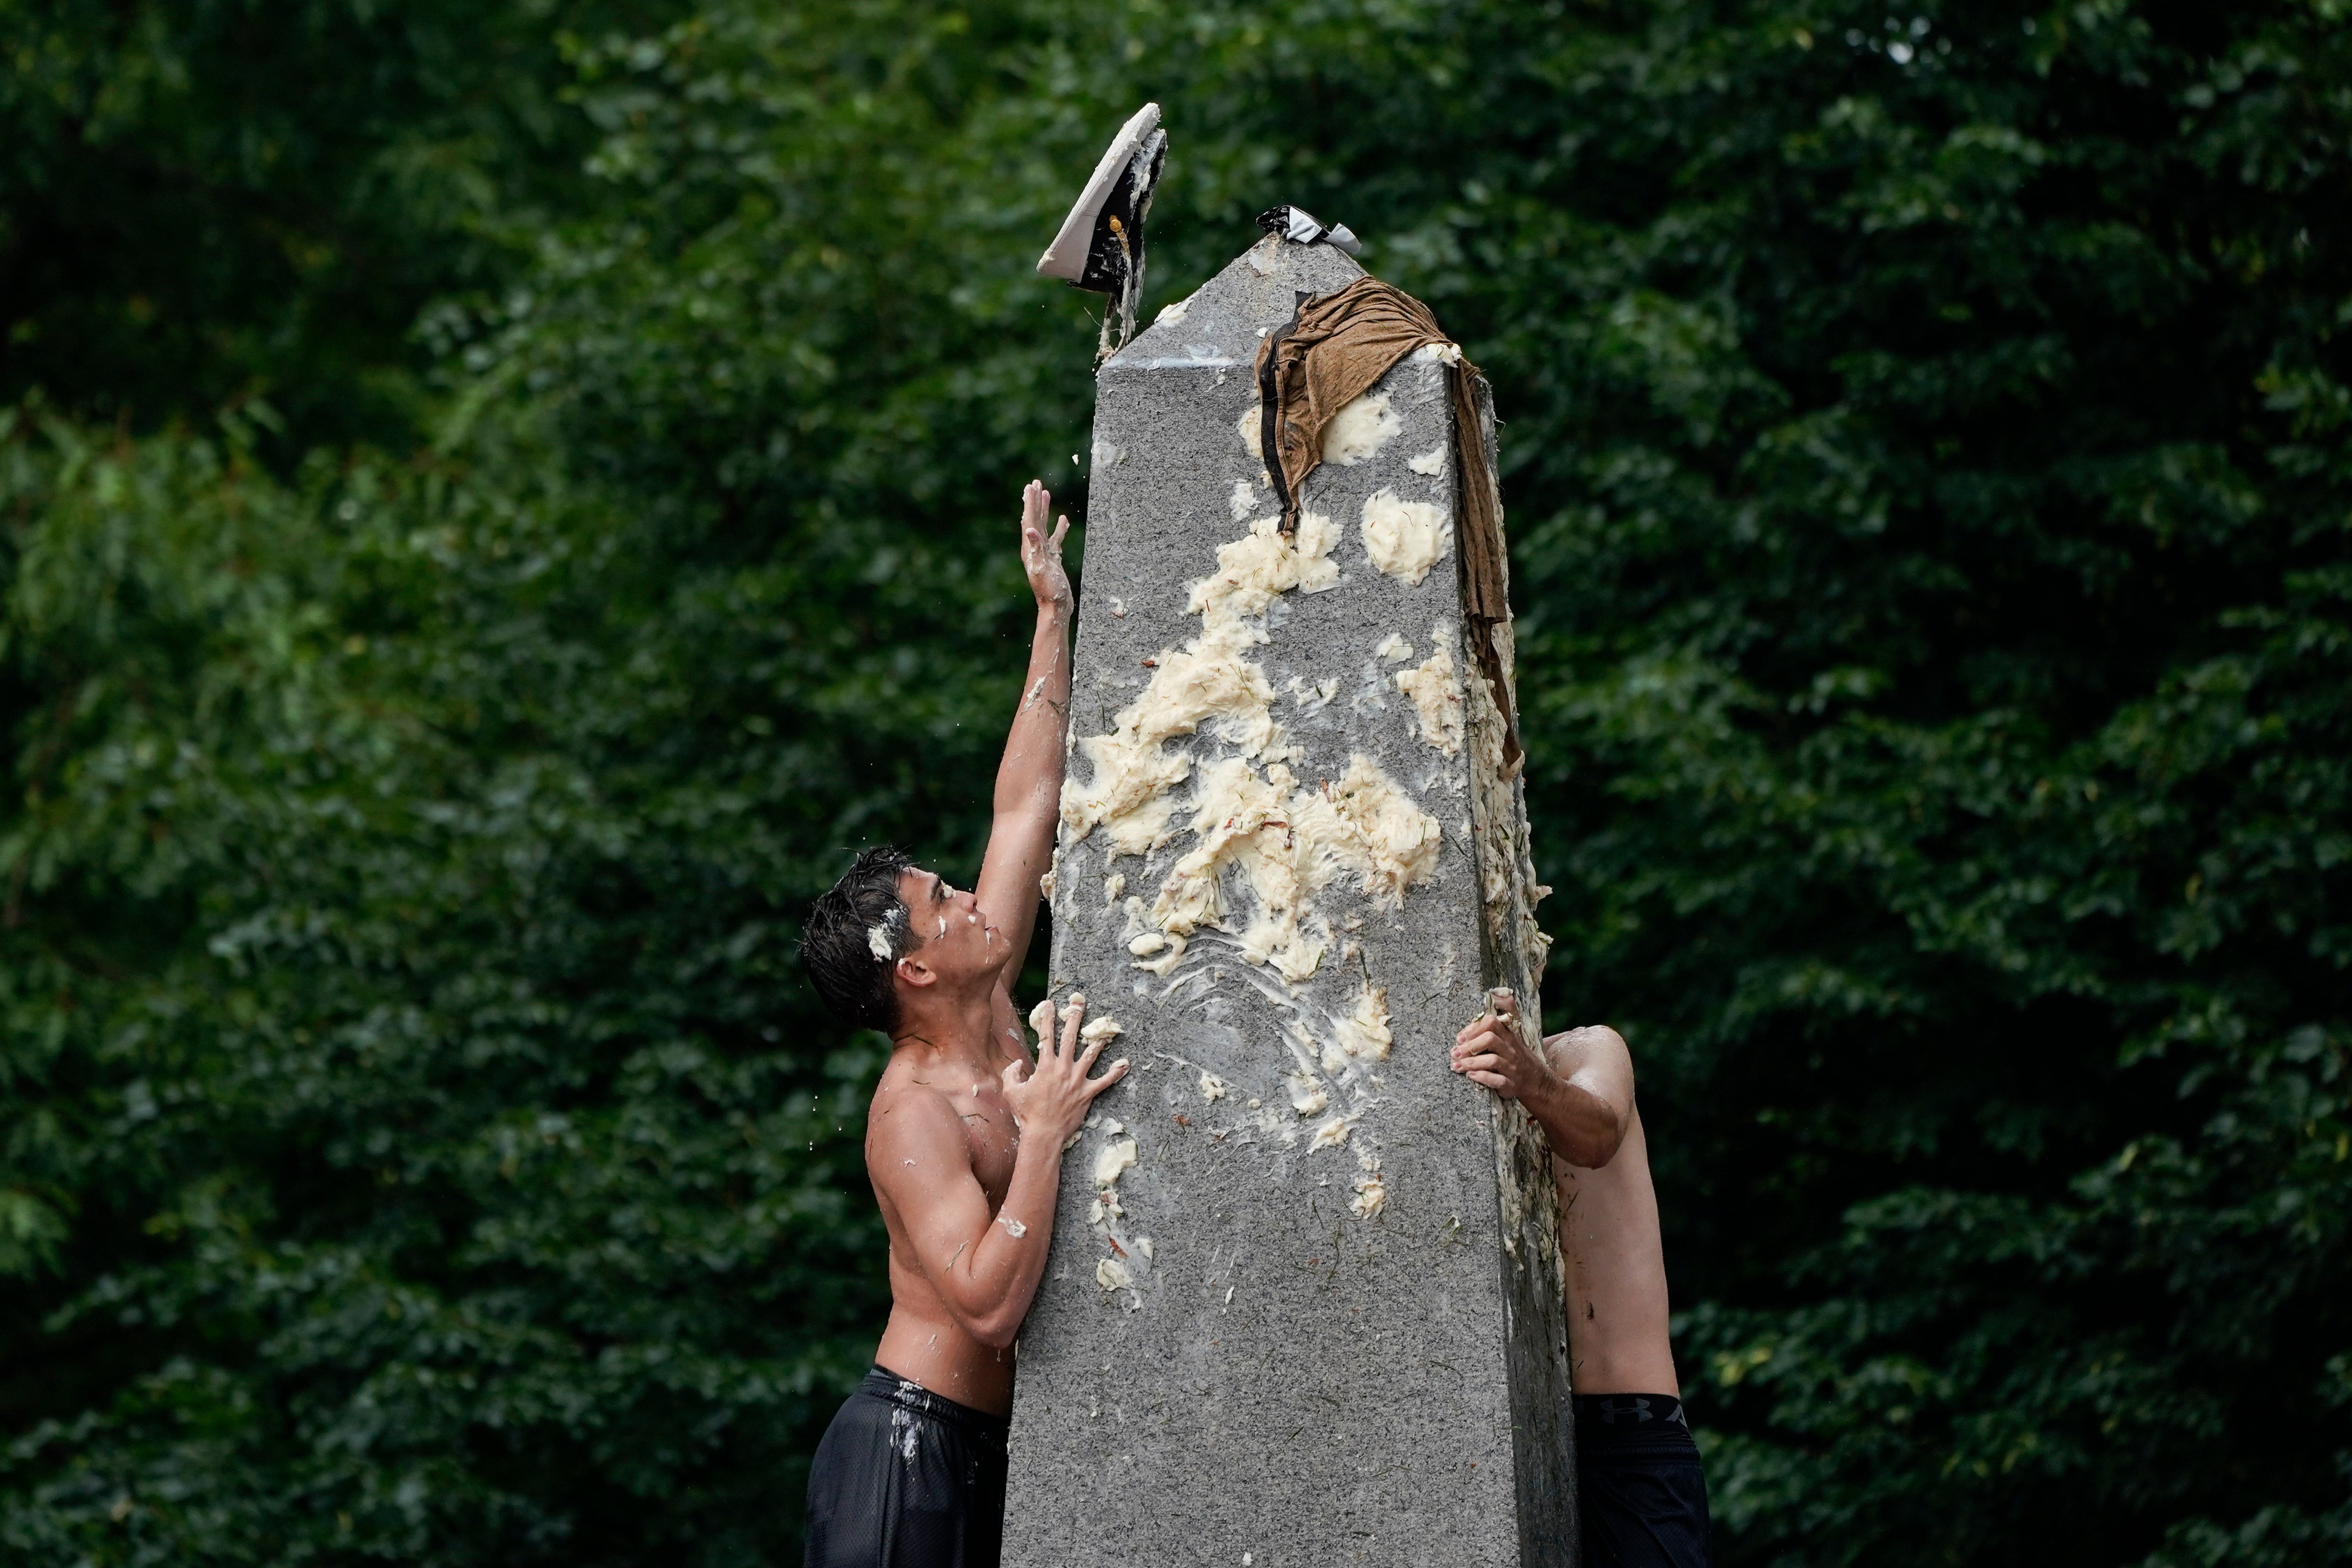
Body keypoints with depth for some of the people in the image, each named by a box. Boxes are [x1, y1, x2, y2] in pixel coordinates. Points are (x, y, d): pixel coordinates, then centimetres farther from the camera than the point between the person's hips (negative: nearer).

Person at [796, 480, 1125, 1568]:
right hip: (911, 1448, -9)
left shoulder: (989, 1016, 6)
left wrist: (1054, 621, 10)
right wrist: (1045, 1132, -27)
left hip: (979, 1452, 9)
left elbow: (1024, 808, 11)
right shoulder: (915, 1112, -18)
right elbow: (989, 1304, -29)